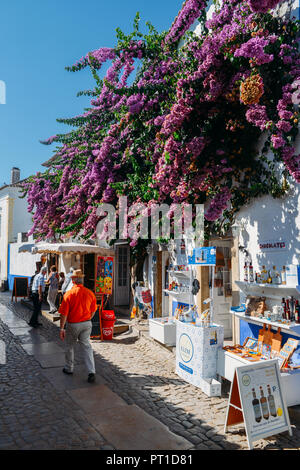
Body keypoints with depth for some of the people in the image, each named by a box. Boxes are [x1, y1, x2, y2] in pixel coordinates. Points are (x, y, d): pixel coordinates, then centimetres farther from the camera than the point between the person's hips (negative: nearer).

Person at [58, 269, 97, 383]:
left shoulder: (68, 294, -16)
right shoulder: (90, 293, -5)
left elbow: (64, 314, -15)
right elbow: (93, 311, 5)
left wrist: (61, 328, -6)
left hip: (72, 324, -3)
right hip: (86, 324, 3)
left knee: (69, 346, 18)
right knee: (87, 346, 10)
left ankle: (69, 368, 35)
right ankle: (91, 372, 2)